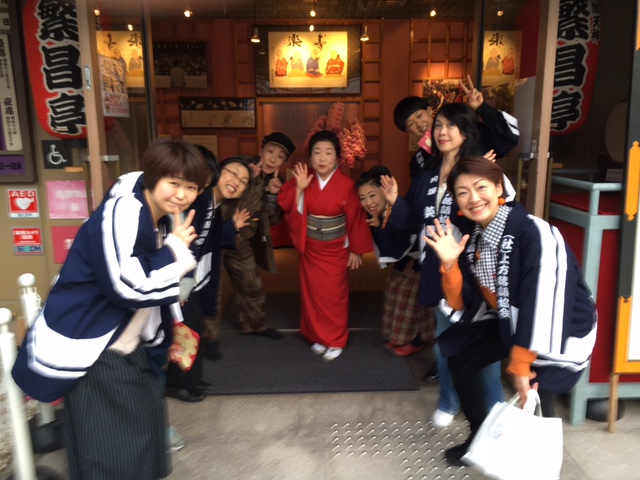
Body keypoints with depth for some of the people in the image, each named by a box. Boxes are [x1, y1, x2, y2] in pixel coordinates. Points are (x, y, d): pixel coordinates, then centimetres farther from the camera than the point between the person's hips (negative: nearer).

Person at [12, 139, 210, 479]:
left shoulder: (159, 220, 9)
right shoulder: (122, 212, -22)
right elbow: (128, 286, -31)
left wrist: (170, 333, 18)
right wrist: (176, 249, -19)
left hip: (127, 350, 10)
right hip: (88, 354, -10)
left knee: (142, 444, 21)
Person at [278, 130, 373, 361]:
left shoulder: (346, 184, -13)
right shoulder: (303, 180, -4)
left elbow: (356, 219, -7)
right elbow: (286, 206, -10)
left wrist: (356, 250, -4)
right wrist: (299, 188, -24)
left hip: (335, 250, -3)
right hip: (310, 249, 3)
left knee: (334, 295, 6)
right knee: (312, 293, 12)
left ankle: (336, 341, 22)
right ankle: (319, 337, 29)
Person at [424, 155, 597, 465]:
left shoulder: (535, 232, -29)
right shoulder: (473, 239, -5)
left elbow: (543, 303, -29)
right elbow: (462, 304, -3)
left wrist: (520, 365, -22)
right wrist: (450, 264, -20)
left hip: (561, 331, -7)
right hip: (510, 322, 8)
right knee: (460, 363, 10)